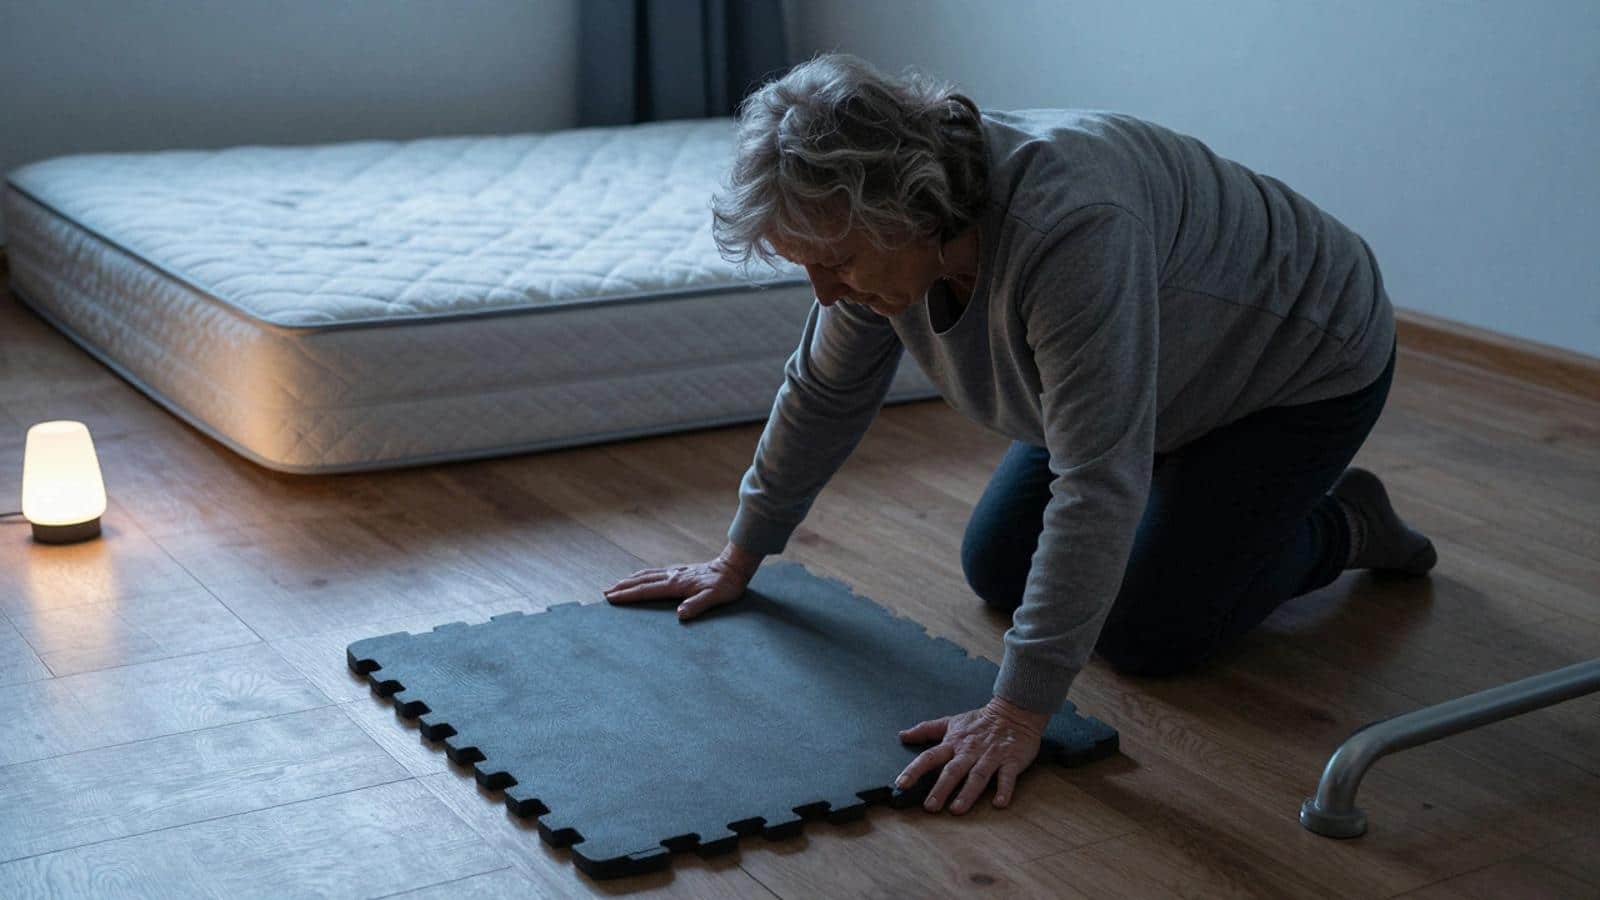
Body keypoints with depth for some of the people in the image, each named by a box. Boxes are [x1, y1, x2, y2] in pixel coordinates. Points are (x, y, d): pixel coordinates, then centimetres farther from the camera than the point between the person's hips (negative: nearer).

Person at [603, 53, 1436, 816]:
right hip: (1146, 375, 8)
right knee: (994, 570, 6)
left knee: (1148, 633, -12)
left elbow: (1096, 484, -43)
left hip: (1298, 364, -7)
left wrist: (1018, 712, -42)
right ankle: (1191, 489, 25)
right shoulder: (877, 234, -17)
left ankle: (1338, 528, 10)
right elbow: (823, 392, -1)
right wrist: (741, 555, 4)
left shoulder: (1069, 227, -42)